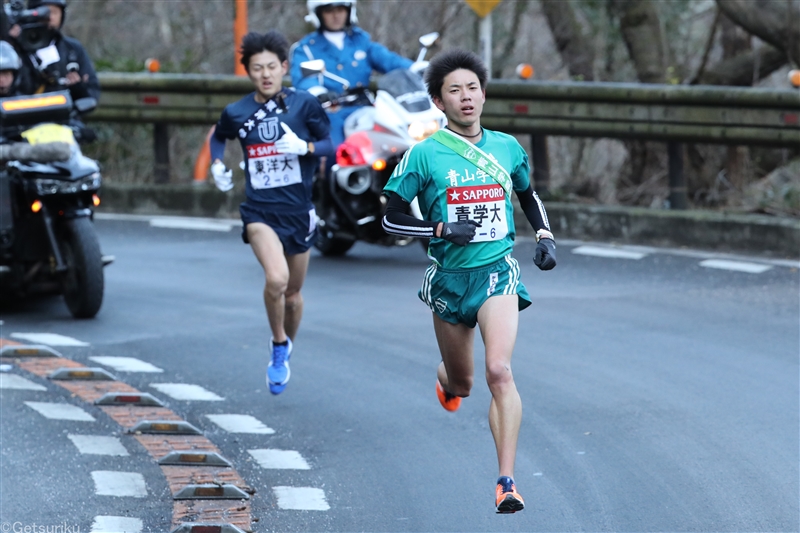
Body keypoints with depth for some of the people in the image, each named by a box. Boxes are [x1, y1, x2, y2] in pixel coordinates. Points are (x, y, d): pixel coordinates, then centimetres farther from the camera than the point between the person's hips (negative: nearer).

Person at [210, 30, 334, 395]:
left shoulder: (304, 104, -5)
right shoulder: (237, 113, -1)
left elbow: (330, 147, 1)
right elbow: (218, 136, 21)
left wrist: (305, 147, -19)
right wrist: (217, 165, 3)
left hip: (298, 210, 1)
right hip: (260, 210, -1)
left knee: (292, 294, 15)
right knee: (276, 279, -27)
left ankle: (286, 347, 44)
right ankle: (278, 345, -3)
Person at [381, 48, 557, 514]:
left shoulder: (507, 148, 6)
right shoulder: (424, 155, -4)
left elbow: (529, 195, 25)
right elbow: (392, 219, -3)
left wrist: (545, 236, 10)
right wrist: (441, 229, -17)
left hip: (498, 271, 0)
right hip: (449, 277, 0)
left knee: (500, 370, -20)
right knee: (461, 383, 14)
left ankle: (507, 482, -22)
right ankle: (446, 382, 55)